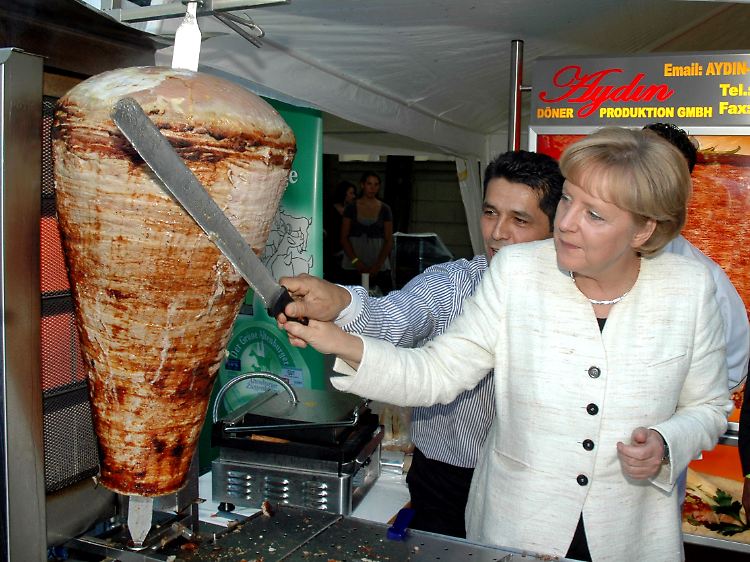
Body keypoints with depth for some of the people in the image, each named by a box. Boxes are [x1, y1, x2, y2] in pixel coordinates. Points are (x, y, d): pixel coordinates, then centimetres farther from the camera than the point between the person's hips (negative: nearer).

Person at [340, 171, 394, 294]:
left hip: (379, 267, 1)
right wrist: (356, 261, -7)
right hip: (353, 267, 0)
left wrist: (377, 265, -6)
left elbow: (389, 240, 5)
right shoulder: (351, 208, 7)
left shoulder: (384, 209, 8)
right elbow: (344, 238, 4)